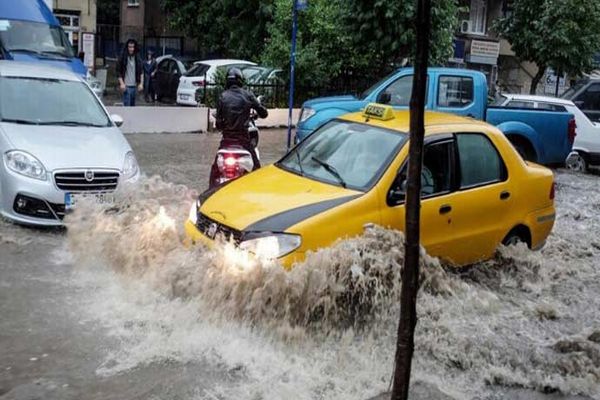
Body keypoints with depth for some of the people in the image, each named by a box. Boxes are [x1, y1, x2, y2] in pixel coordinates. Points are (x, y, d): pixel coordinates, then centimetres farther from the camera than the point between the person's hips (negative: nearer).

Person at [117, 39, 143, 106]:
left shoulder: (137, 58, 7)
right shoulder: (123, 58, -5)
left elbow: (141, 72, 12)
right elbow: (118, 72, -5)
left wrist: (141, 83, 5)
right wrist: (121, 83, -14)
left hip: (134, 85, 5)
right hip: (126, 85, -5)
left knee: (132, 104, 12)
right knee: (127, 105, -11)